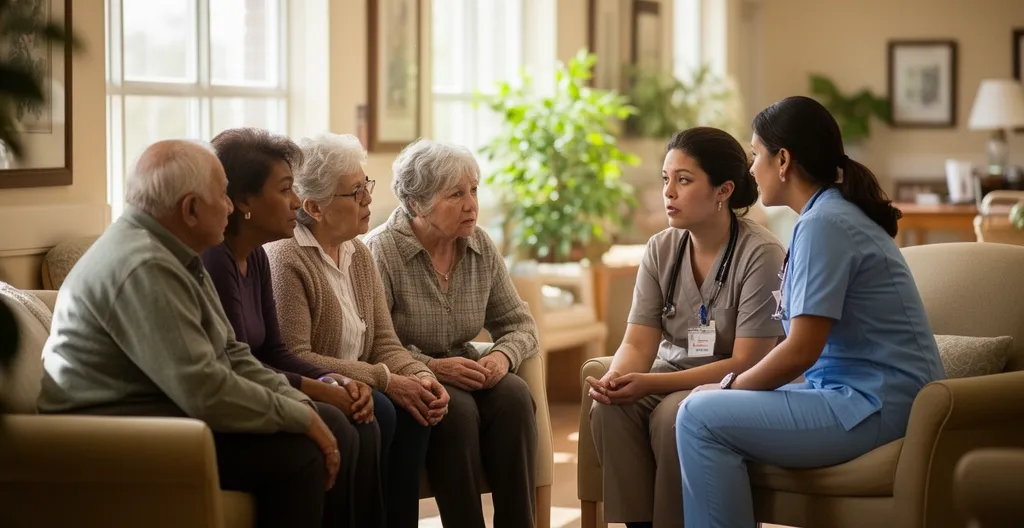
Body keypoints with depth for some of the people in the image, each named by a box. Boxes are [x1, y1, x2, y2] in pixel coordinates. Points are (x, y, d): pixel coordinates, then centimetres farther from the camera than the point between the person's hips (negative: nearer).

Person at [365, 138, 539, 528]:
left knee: (514, 395, -24)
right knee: (456, 408, -33)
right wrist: (432, 367, -28)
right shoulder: (381, 251, -12)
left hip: (462, 371, 5)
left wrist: (504, 356, -12)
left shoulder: (481, 247, 6)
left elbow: (520, 324, 10)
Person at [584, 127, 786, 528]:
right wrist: (613, 380, -28)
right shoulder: (660, 250, 0)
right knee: (609, 409, -23)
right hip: (675, 377, 5)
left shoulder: (760, 254, -18)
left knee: (674, 415, -33)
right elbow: (637, 344, -3)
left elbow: (745, 364, -21)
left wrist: (650, 384, -29)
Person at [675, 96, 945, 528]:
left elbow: (800, 351, -18)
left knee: (701, 418, -17)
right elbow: (807, 345, 17)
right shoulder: (837, 213, 17)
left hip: (875, 406, -10)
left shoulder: (823, 226, -14)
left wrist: (731, 387, -3)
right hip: (869, 394, 10)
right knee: (714, 405, 12)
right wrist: (734, 387, 10)